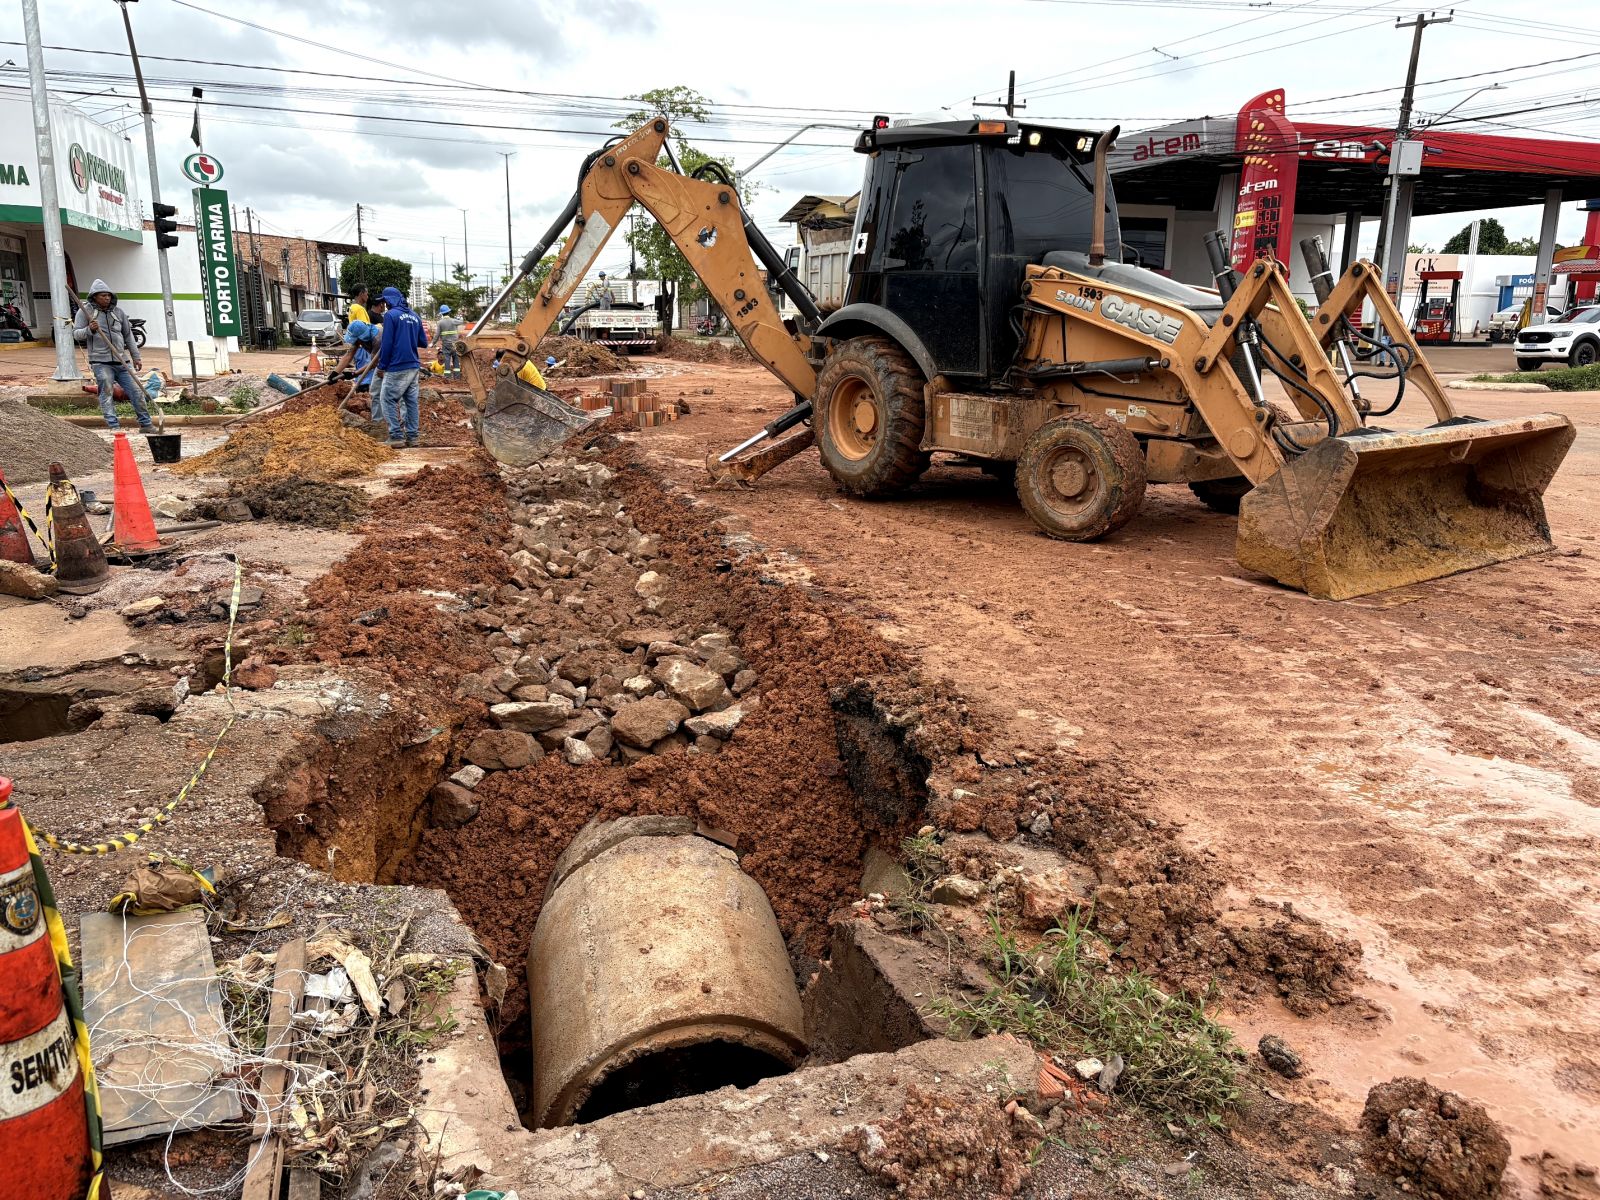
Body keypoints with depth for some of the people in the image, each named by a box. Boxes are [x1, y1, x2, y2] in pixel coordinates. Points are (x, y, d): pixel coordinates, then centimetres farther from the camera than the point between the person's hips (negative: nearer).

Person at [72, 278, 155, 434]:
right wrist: (89, 330, -19)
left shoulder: (118, 312, 14)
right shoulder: (85, 312, 4)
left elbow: (128, 335, 19)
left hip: (121, 361, 4)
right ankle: (114, 426, -11)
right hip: (100, 361, -4)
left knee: (136, 391, 1)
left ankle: (146, 424, 9)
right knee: (107, 392, -11)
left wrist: (136, 357, 16)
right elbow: (76, 334, 1)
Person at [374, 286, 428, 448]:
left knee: (388, 399, 0)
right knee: (411, 401, 10)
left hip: (397, 367, -7)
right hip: (414, 367, 7)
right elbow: (423, 342, 16)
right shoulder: (415, 316, 11)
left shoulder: (390, 315, -9)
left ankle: (397, 436, -6)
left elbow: (386, 344, -11)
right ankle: (412, 436, 10)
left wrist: (381, 367, -5)